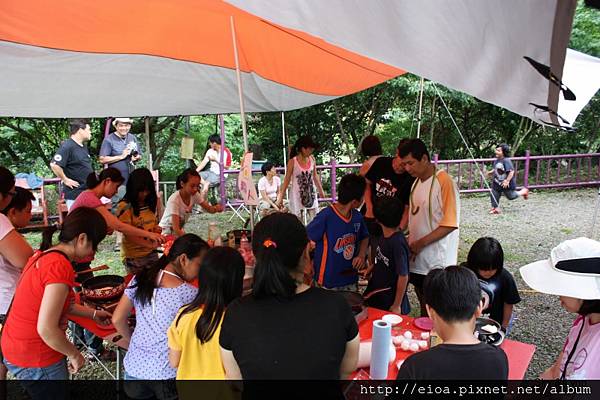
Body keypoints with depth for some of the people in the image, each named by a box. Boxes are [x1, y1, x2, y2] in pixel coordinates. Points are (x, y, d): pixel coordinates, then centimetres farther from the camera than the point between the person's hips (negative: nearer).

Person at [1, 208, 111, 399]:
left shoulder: (44, 255, 1)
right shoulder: (60, 266, -27)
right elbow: (46, 329, -27)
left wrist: (93, 314, 21)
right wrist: (74, 355, -12)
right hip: (35, 362, -8)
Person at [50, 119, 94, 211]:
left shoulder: (84, 146, 13)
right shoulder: (67, 146, -15)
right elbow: (54, 165, -24)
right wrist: (66, 180, -16)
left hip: (88, 192, 9)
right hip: (74, 194, -9)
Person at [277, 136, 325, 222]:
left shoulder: (312, 159, -1)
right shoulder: (293, 162, -13)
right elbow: (287, 180, -6)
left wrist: (321, 190, 22)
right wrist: (281, 198, -5)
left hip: (311, 195, 4)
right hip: (297, 196, -4)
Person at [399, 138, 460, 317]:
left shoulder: (444, 181, -16)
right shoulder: (416, 182, 9)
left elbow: (450, 223, -20)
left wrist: (420, 243, -19)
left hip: (437, 263, -7)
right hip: (417, 260, 7)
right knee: (424, 308, 20)